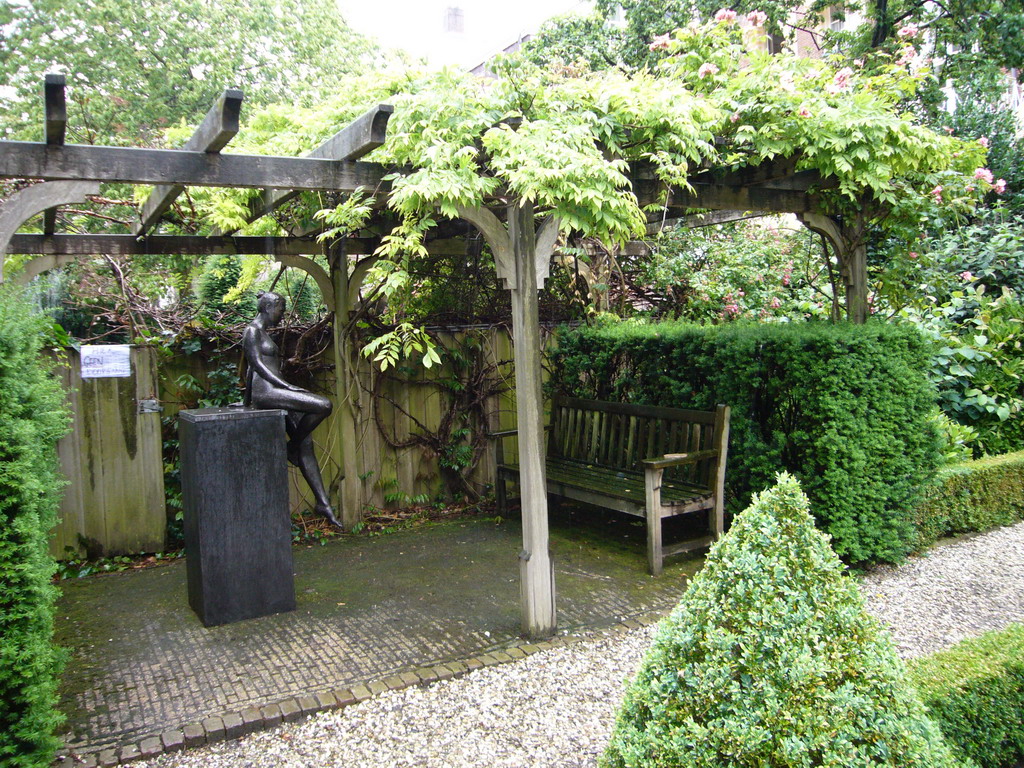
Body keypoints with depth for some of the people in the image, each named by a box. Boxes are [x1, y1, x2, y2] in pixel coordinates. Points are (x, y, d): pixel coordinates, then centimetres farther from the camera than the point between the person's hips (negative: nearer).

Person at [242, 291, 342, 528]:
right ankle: (292, 446, -4)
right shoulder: (252, 331, -4)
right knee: (323, 405, -26)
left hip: (275, 392, 10)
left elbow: (251, 368, 28)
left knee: (306, 443, 1)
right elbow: (257, 364, -14)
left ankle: (323, 502, 1)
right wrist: (288, 386, -20)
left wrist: (247, 400, 34)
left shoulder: (264, 333, 23)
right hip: (266, 391, -10)